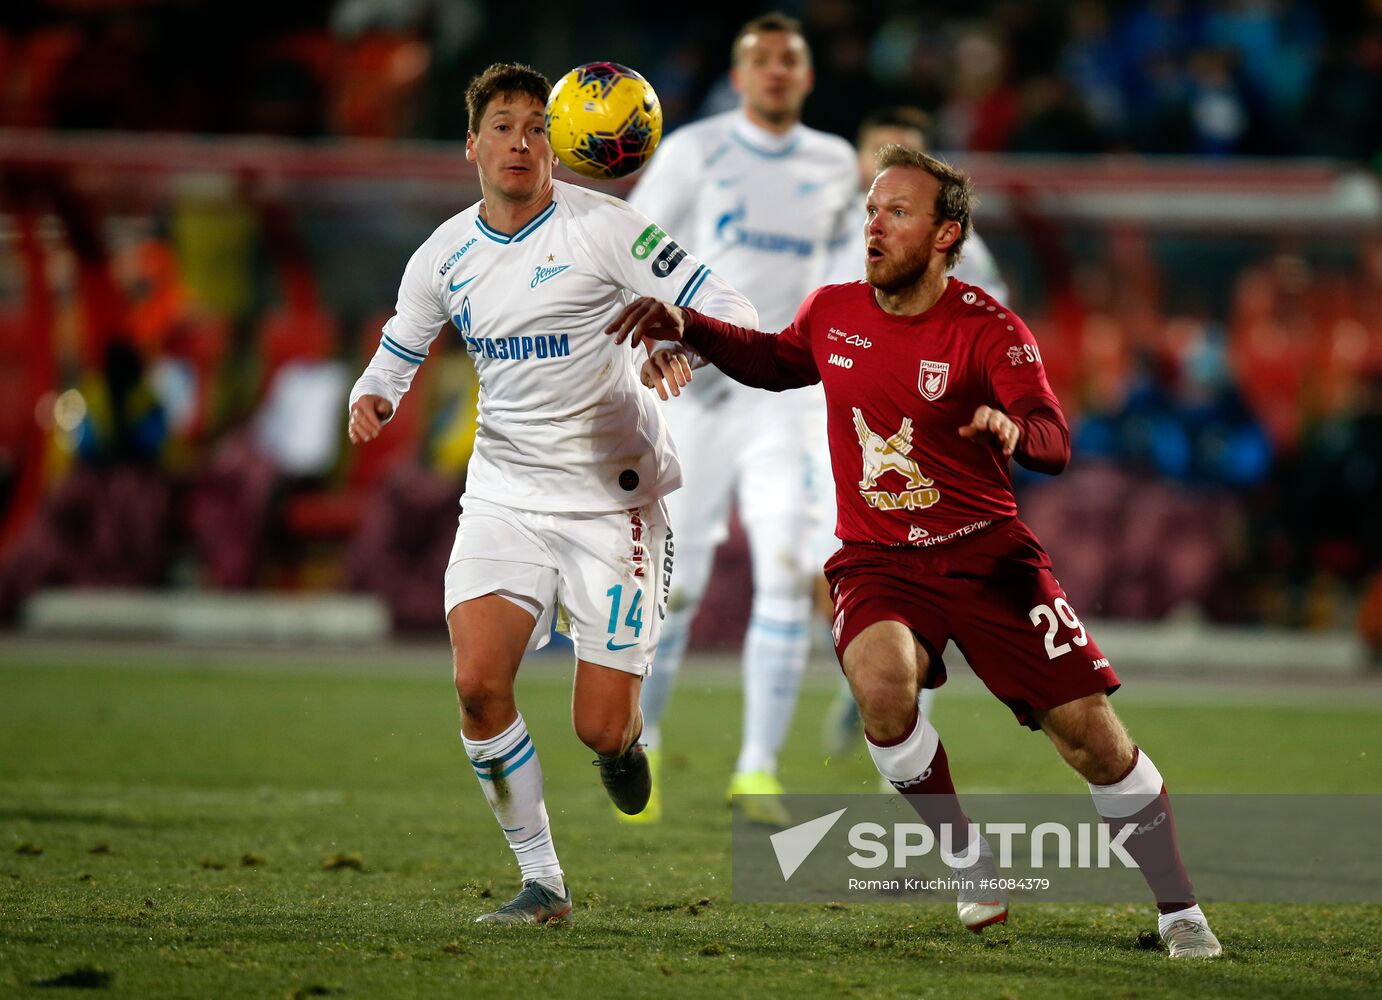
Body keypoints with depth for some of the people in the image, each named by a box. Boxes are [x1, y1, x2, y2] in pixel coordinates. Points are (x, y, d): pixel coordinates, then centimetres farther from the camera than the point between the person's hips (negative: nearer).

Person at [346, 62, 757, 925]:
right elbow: (398, 352, 20)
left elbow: (729, 313, -13)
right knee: (478, 681, -18)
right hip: (506, 491, 3)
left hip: (613, 494, -3)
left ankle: (624, 736, 33)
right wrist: (372, 398, -4)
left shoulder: (601, 228, -10)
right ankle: (541, 882, -2)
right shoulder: (444, 256, 4)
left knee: (600, 728, -8)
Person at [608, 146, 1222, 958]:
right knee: (882, 685, -31)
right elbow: (778, 362, 25)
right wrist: (689, 329, 11)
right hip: (879, 561, 2)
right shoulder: (833, 313, 1)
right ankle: (970, 865, -9)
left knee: (1092, 735, -8)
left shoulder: (989, 330, -13)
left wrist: (1010, 427, -50)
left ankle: (1180, 910, 11)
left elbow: (1055, 443, -27)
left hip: (987, 554, -2)